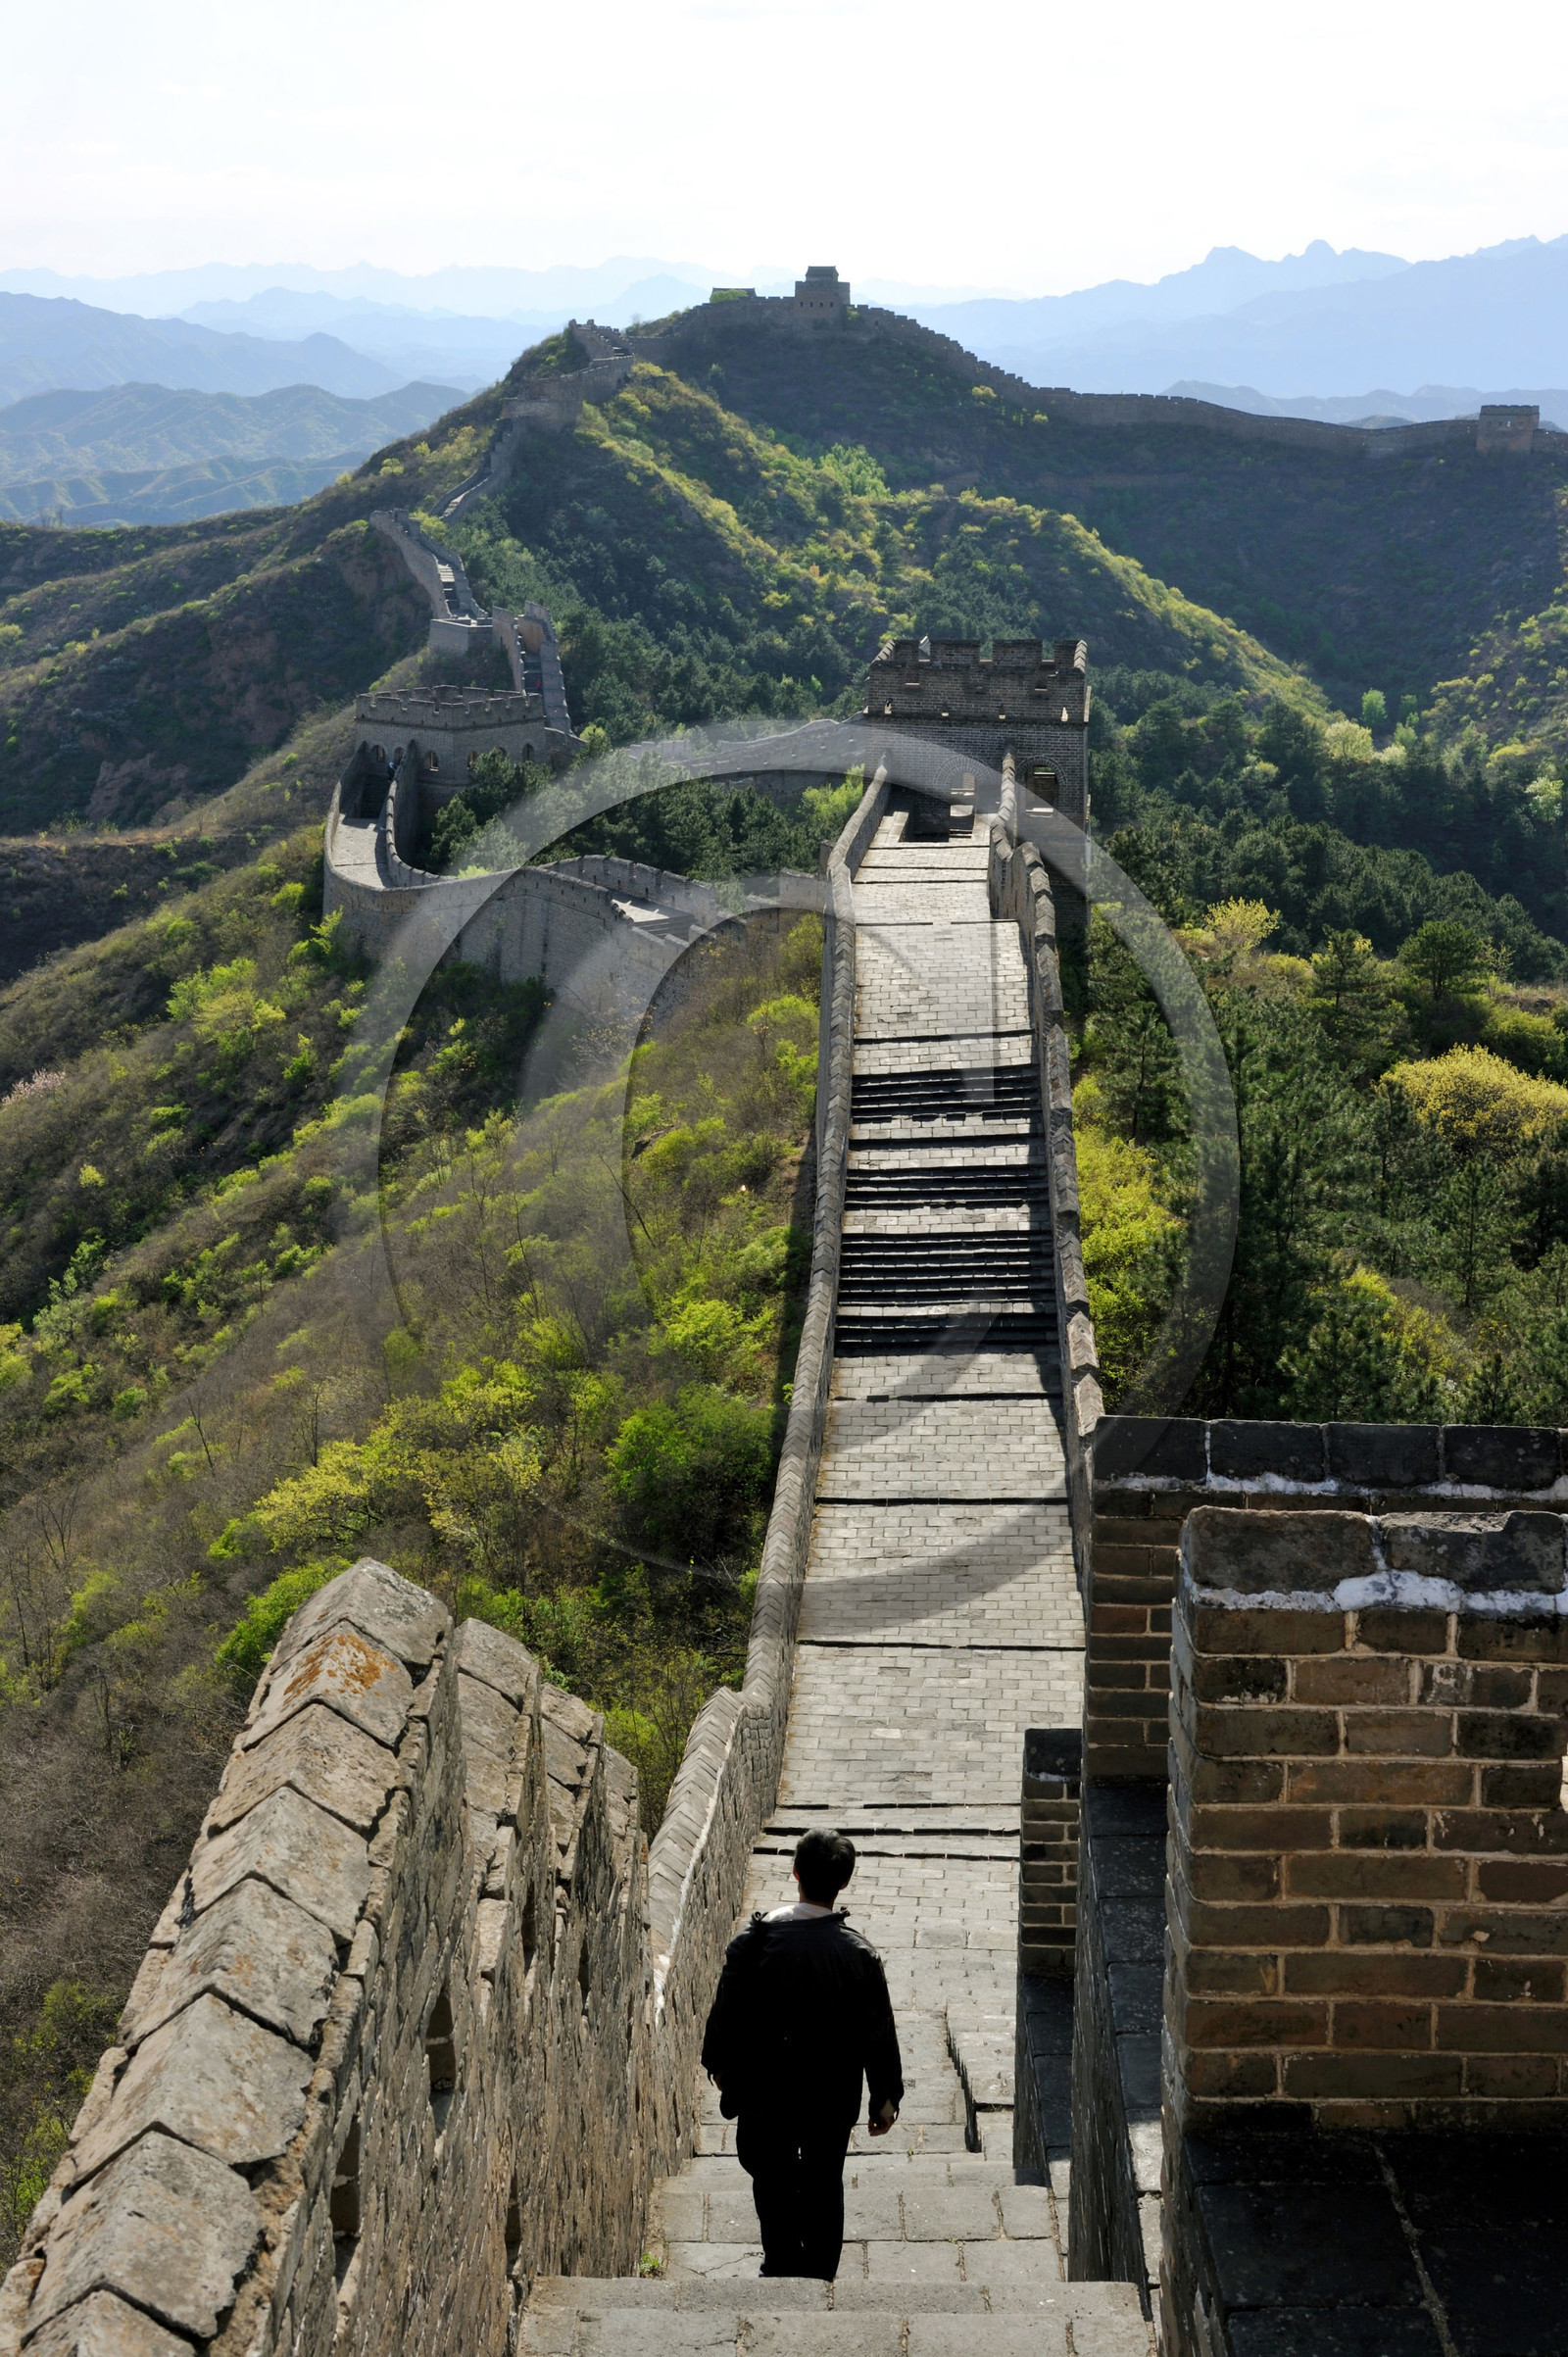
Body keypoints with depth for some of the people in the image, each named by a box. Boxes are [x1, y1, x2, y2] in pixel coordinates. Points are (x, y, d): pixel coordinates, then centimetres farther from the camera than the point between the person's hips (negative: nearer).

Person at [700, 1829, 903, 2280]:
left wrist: (719, 2063, 12)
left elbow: (727, 2008, -6)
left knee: (771, 2175, 23)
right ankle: (818, 2275, 29)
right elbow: (879, 2034, -9)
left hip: (765, 2088, 0)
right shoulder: (859, 1955, -17)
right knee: (823, 2184, 19)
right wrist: (886, 2096, 5)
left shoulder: (757, 1939, -17)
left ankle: (783, 2263, 26)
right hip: (833, 2096, 0)